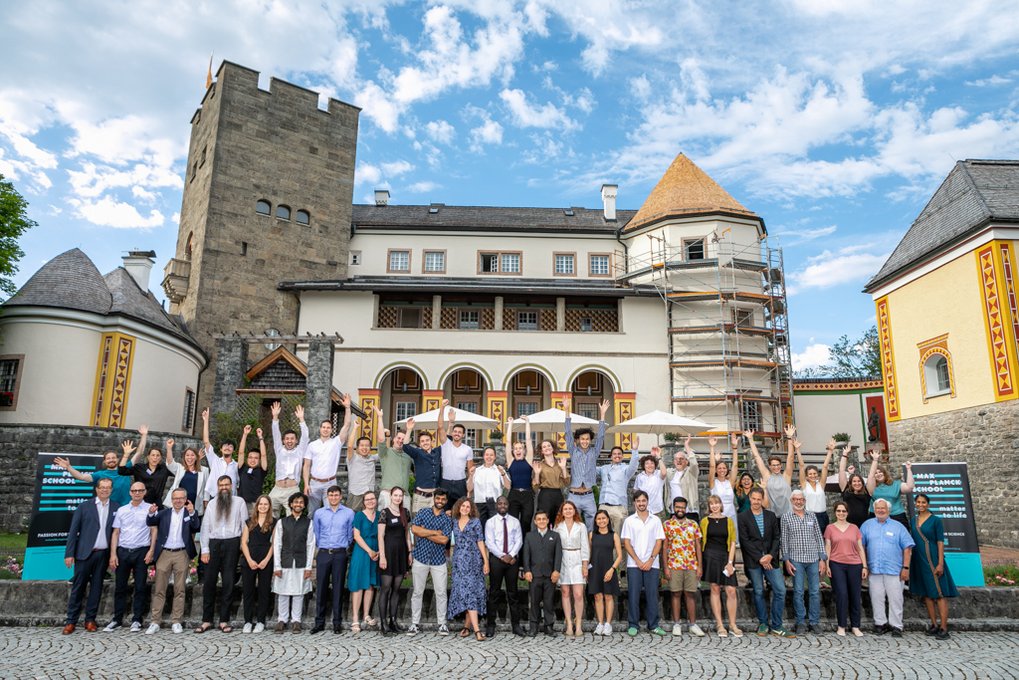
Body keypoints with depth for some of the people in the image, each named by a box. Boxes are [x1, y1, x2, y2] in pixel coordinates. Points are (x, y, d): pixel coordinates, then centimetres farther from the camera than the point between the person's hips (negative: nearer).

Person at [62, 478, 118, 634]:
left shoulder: (116, 508, 6)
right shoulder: (84, 507, 4)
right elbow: (73, 531, 1)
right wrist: (69, 553, -4)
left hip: (104, 554, 1)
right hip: (85, 553, -1)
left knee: (96, 587, 6)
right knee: (78, 587, 2)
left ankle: (90, 620, 14)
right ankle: (71, 621, 10)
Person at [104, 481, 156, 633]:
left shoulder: (150, 508, 1)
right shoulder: (121, 510, 10)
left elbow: (154, 530, -1)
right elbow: (116, 532, 9)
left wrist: (151, 551, -8)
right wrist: (113, 554, 1)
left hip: (141, 552, -2)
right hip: (123, 551, 3)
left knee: (140, 587, 2)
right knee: (120, 587, 7)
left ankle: (137, 620, 10)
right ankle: (117, 619, 17)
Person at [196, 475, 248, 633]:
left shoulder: (239, 502, 5)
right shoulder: (211, 503, 11)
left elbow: (245, 525, 2)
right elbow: (205, 526, 8)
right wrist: (205, 549, 0)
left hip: (232, 544, -2)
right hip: (214, 543, 2)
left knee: (228, 583, 3)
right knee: (209, 582, 2)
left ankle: (224, 621, 10)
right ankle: (206, 620, 12)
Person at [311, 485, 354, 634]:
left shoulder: (349, 513, 3)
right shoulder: (319, 513, 6)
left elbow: (350, 535, 9)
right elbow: (316, 534, 12)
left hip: (340, 555, -1)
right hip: (323, 554, 1)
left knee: (338, 588, 2)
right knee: (321, 588, 2)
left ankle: (337, 623, 8)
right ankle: (319, 622, 11)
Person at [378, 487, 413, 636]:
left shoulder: (405, 512, 10)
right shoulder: (384, 512, -6)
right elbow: (380, 536, -8)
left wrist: (410, 552, 10)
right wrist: (382, 556, -14)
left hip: (401, 552, 5)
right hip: (388, 551, -5)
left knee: (396, 588, 8)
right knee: (385, 588, -3)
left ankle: (393, 621, 13)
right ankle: (383, 622, 3)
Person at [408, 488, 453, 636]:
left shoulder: (447, 519, 2)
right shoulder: (422, 512, 4)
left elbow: (444, 540, -11)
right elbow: (414, 529, -12)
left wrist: (424, 533, -9)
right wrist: (435, 532, -11)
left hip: (438, 560, 0)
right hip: (420, 557, 0)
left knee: (441, 593, 3)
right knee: (417, 592, 7)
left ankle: (442, 623, 14)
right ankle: (414, 623, 16)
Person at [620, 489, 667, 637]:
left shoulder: (655, 520, 7)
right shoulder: (629, 521, 5)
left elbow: (659, 541, 3)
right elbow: (626, 543, 1)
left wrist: (650, 560, -8)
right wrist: (638, 561, -8)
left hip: (651, 564, 1)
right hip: (633, 564, 0)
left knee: (652, 594, 3)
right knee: (633, 595, 0)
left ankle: (653, 625, 13)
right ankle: (633, 625, 9)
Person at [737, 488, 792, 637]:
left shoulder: (771, 516, 10)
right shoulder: (743, 517, -1)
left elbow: (777, 537, 7)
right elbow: (745, 541, -5)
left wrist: (771, 555, -8)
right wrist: (759, 558, -10)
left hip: (770, 559, 3)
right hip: (753, 561, -3)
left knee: (780, 590, -2)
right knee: (758, 592, 4)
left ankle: (776, 626, 8)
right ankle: (763, 624, 18)